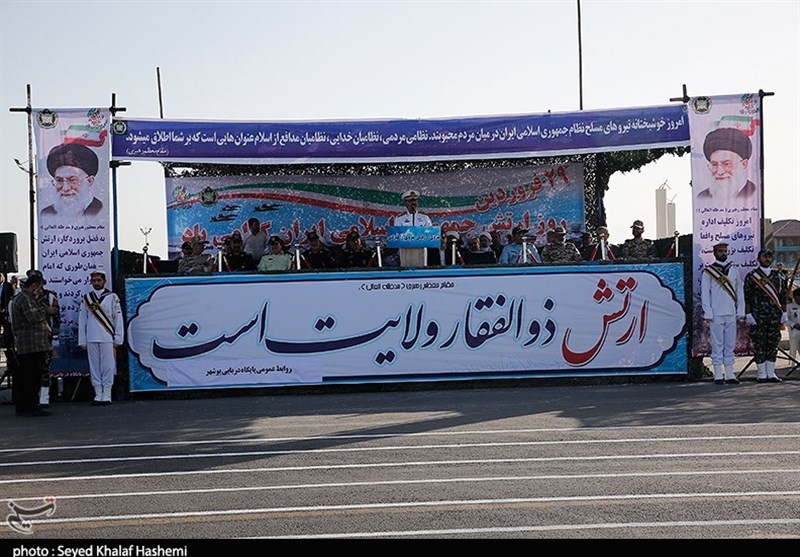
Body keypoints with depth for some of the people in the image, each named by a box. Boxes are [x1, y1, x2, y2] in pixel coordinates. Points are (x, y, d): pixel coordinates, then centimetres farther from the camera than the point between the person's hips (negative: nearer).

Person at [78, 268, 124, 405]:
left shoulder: (112, 297, 4)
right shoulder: (86, 299, 11)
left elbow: (118, 320, 4)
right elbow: (82, 321, 12)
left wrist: (117, 340, 0)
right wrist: (82, 341, 8)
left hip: (107, 339, -3)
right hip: (91, 339, 3)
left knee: (107, 366, -3)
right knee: (94, 367, 4)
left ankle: (107, 395, 2)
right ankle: (98, 395, 9)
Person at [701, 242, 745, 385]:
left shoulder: (734, 270, 13)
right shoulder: (708, 271, 0)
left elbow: (740, 292, 15)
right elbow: (704, 294, -2)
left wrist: (740, 312, 8)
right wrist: (708, 314, -9)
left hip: (731, 314, 4)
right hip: (716, 314, -4)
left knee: (730, 345, 6)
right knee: (717, 345, -3)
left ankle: (730, 375, 11)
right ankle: (718, 375, 0)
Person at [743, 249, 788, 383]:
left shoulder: (777, 276, 12)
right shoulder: (751, 276, 0)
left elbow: (783, 296, 15)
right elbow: (747, 298, -3)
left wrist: (784, 313, 8)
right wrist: (748, 314, -9)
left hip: (775, 317, 4)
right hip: (758, 317, -4)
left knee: (773, 344, 6)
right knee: (759, 345, -2)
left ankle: (771, 373, 12)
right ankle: (762, 375, 4)